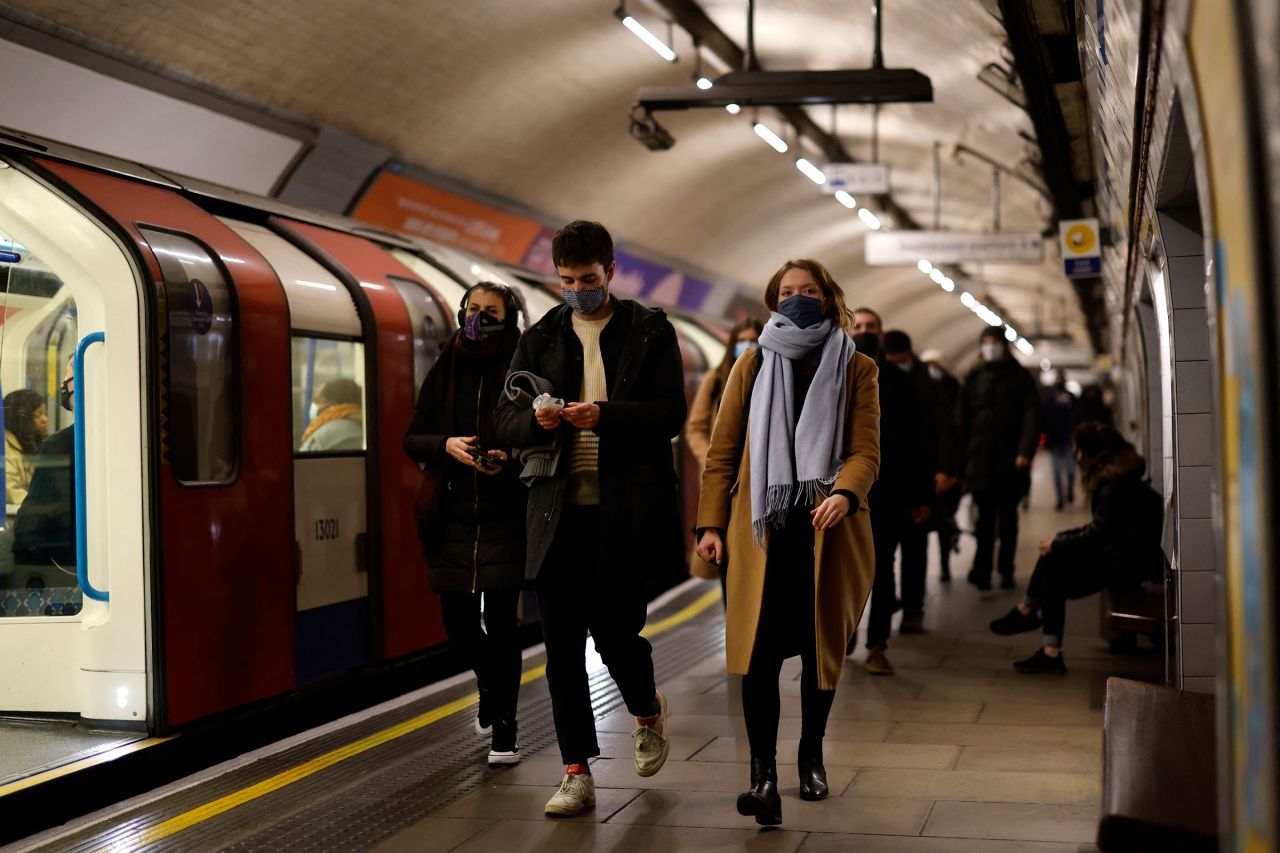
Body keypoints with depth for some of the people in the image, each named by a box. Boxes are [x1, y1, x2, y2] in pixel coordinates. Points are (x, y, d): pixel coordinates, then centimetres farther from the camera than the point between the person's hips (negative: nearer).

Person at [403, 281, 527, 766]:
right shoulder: (445, 372, 6)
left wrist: (509, 456, -20)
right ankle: (490, 685, 39)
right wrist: (446, 445, -13)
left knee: (500, 621, -5)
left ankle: (504, 730, 7)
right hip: (453, 517, 3)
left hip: (505, 517, -3)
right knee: (458, 622, 8)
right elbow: (412, 440, 7)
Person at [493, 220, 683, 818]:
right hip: (558, 513, 3)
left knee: (615, 632, -1)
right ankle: (577, 775, 11)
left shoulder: (650, 331, 4)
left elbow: (671, 414, -5)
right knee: (562, 649, 2)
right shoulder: (540, 338, 12)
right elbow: (505, 422, 10)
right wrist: (537, 420, -13)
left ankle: (647, 711, 33)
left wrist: (605, 416, -20)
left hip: (624, 512, -3)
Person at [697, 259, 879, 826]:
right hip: (761, 527, 0)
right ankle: (763, 773, -7)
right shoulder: (752, 367, 10)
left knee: (822, 646, 9)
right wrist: (711, 524, -1)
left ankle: (811, 758, 26)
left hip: (828, 529, 0)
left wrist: (844, 493, -22)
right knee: (759, 648, -9)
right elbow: (722, 452, 8)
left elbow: (866, 450, -2)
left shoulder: (856, 369, 7)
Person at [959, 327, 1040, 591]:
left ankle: (1006, 571, 15)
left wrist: (1025, 452, -18)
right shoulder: (974, 378, 8)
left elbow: (1032, 417, -5)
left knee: (1008, 517, 9)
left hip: (1011, 460, 0)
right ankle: (982, 570, -6)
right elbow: (963, 420, 7)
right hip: (980, 459, 0)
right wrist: (962, 458, 0)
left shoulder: (1019, 377, 3)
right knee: (985, 517, -5)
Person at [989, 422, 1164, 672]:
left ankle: (1026, 612, 3)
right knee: (1054, 571, 0)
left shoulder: (1115, 485, -18)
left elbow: (1098, 533, -20)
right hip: (1123, 555, 9)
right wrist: (1059, 539, 8)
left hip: (1129, 563, -9)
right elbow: (1099, 529, 17)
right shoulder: (1117, 476, 12)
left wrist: (1057, 544, -8)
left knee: (1052, 563, -15)